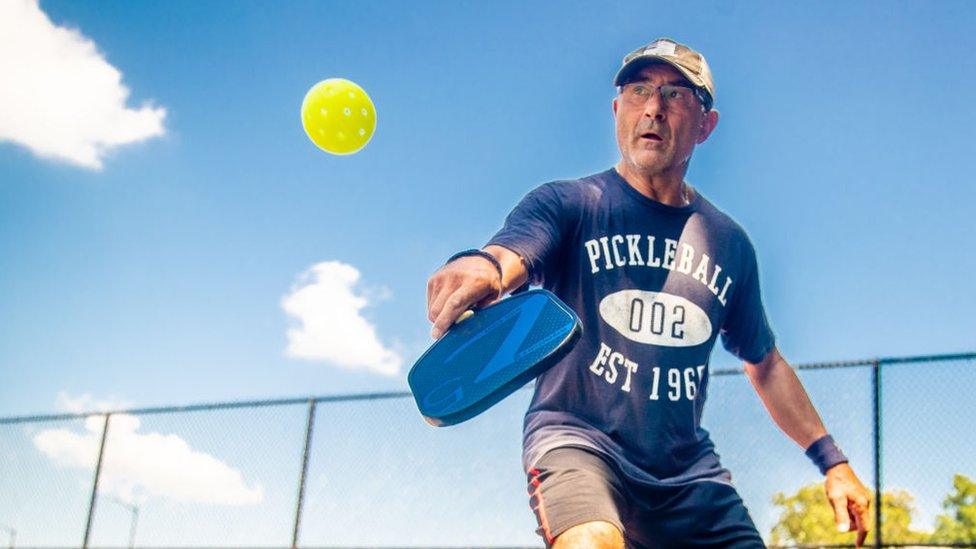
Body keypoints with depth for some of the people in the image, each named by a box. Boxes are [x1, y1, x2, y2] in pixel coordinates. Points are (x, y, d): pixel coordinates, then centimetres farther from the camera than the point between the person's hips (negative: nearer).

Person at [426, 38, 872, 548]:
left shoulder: (728, 242, 11)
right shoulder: (567, 204, -2)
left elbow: (764, 363, 22)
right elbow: (507, 256, -24)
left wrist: (832, 461, 19)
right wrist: (480, 267, -48)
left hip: (688, 472, 5)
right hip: (577, 437, -5)